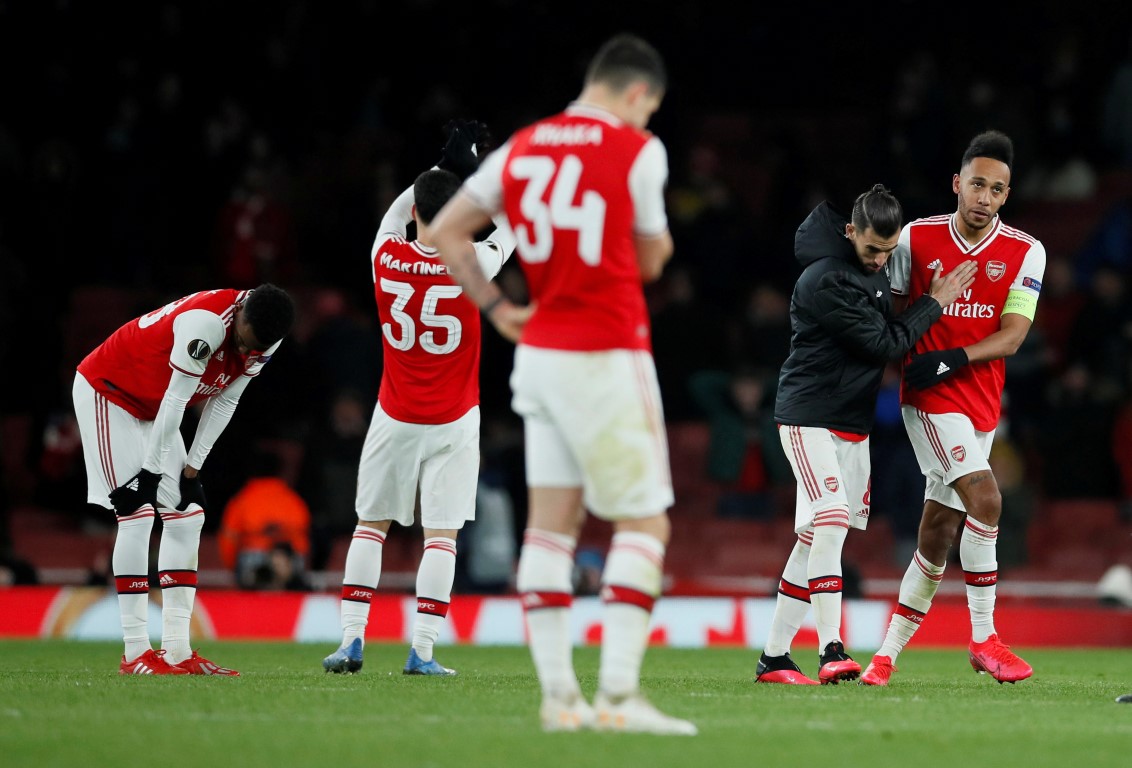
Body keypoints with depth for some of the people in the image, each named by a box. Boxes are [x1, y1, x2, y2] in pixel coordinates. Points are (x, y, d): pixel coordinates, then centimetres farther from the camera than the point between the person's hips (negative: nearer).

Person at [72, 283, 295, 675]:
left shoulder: (262, 340, -9)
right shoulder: (208, 322, -35)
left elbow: (223, 402, 0)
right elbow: (175, 399, -28)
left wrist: (193, 465, -3)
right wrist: (151, 468, -20)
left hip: (151, 407, 9)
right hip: (106, 390, -9)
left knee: (187, 517, 1)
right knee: (137, 515, -15)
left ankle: (177, 649, 1)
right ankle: (135, 653, -15)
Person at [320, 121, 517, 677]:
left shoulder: (386, 257, -7)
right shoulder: (471, 264, -14)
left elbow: (397, 210, 16)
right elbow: (514, 227, 6)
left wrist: (445, 165, 18)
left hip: (395, 418, 2)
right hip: (453, 422, -2)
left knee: (370, 524, 12)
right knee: (442, 535, -1)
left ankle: (352, 640, 7)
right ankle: (422, 652, -7)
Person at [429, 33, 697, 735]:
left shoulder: (522, 149, 9)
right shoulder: (638, 151, -7)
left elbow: (445, 232, 11)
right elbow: (652, 259, 3)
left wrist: (497, 308, 11)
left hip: (540, 354, 6)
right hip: (607, 359, -6)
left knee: (552, 521, 7)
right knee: (644, 522, -1)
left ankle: (558, 695, 5)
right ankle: (618, 693, -11)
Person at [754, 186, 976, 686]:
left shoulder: (874, 267, 8)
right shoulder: (825, 282, -20)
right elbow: (885, 344, -17)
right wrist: (935, 303, -9)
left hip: (853, 424, 9)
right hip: (810, 417, -8)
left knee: (815, 541, 7)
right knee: (829, 525, -21)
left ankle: (774, 656, 11)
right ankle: (831, 650, -25)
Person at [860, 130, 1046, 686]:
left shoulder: (1025, 253, -1)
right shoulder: (916, 238, -3)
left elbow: (1013, 334, -8)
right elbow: (892, 307, 11)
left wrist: (952, 358, -20)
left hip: (981, 404, 3)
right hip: (929, 398, -3)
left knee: (939, 535, 7)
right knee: (985, 499, -20)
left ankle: (888, 653, 19)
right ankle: (983, 639, -11)